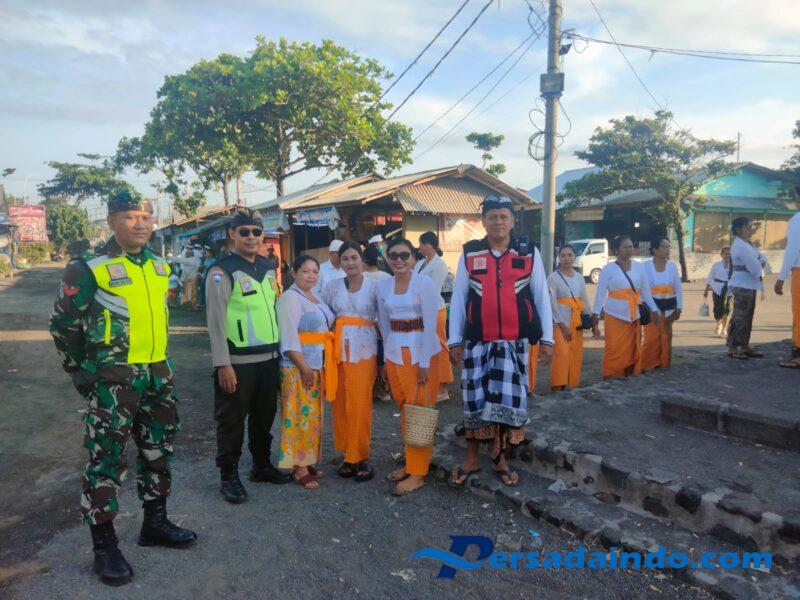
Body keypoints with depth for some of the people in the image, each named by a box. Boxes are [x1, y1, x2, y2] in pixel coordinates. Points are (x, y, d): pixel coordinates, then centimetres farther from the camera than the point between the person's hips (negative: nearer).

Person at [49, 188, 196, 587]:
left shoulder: (159, 266, 8)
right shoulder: (89, 268, -10)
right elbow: (63, 324, -4)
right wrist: (81, 372, -1)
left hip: (157, 373, 7)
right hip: (112, 378, -6)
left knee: (158, 451, 15)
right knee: (107, 460, 2)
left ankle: (155, 524, 33)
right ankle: (104, 547, 17)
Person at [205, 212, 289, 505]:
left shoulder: (268, 269, 11)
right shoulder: (222, 271, -10)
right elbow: (216, 320, -13)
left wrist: (280, 350, 16)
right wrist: (223, 364, -17)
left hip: (269, 359, 7)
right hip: (237, 362, -6)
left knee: (264, 415, 18)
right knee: (232, 420, 6)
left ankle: (261, 464, 35)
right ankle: (228, 476, 22)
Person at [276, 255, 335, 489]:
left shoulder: (315, 298, 15)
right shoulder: (290, 298, -11)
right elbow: (289, 338, -19)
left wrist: (321, 367, 12)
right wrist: (304, 367, -22)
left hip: (318, 365, 9)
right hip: (299, 367, -9)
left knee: (312, 416, 14)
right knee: (301, 416, -3)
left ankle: (307, 461, 24)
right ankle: (298, 468, 6)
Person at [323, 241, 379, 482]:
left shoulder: (374, 285, 0)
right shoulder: (332, 286, 8)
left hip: (364, 349, -3)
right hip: (339, 349, 3)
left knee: (360, 403, -4)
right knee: (341, 403, 5)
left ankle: (360, 457, 11)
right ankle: (349, 455, 19)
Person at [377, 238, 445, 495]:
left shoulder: (424, 283, -10)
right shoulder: (383, 285, 5)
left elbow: (430, 325, -12)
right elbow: (384, 324, 12)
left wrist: (424, 362, -14)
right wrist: (387, 356, 11)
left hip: (421, 352, -5)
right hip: (394, 353, 5)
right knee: (404, 411, 13)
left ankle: (418, 473, 9)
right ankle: (410, 462, 28)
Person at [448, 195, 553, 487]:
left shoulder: (529, 253, 2)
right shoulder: (469, 254, 1)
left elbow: (542, 297, 5)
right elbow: (457, 298, 3)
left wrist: (546, 338, 2)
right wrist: (454, 340, 0)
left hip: (515, 342, 0)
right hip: (477, 342, 0)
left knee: (509, 399, 4)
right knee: (474, 400, 7)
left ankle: (500, 458, 24)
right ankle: (472, 457, 25)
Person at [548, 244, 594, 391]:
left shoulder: (579, 277, 10)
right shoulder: (553, 277, -7)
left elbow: (584, 300, 14)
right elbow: (552, 302, -13)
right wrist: (562, 324, -17)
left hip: (576, 320, 5)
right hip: (560, 319, -5)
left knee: (576, 353, 8)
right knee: (562, 352, -13)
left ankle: (573, 382, 20)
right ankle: (558, 384, -4)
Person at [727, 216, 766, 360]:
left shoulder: (748, 244, 16)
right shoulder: (740, 246, -16)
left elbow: (761, 258, 13)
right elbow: (754, 267, -19)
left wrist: (760, 263, -7)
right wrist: (760, 270, 1)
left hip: (749, 284, 10)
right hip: (742, 285, -10)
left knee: (747, 317, 13)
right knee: (739, 317, -8)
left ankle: (745, 346, 19)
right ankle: (732, 348, -3)